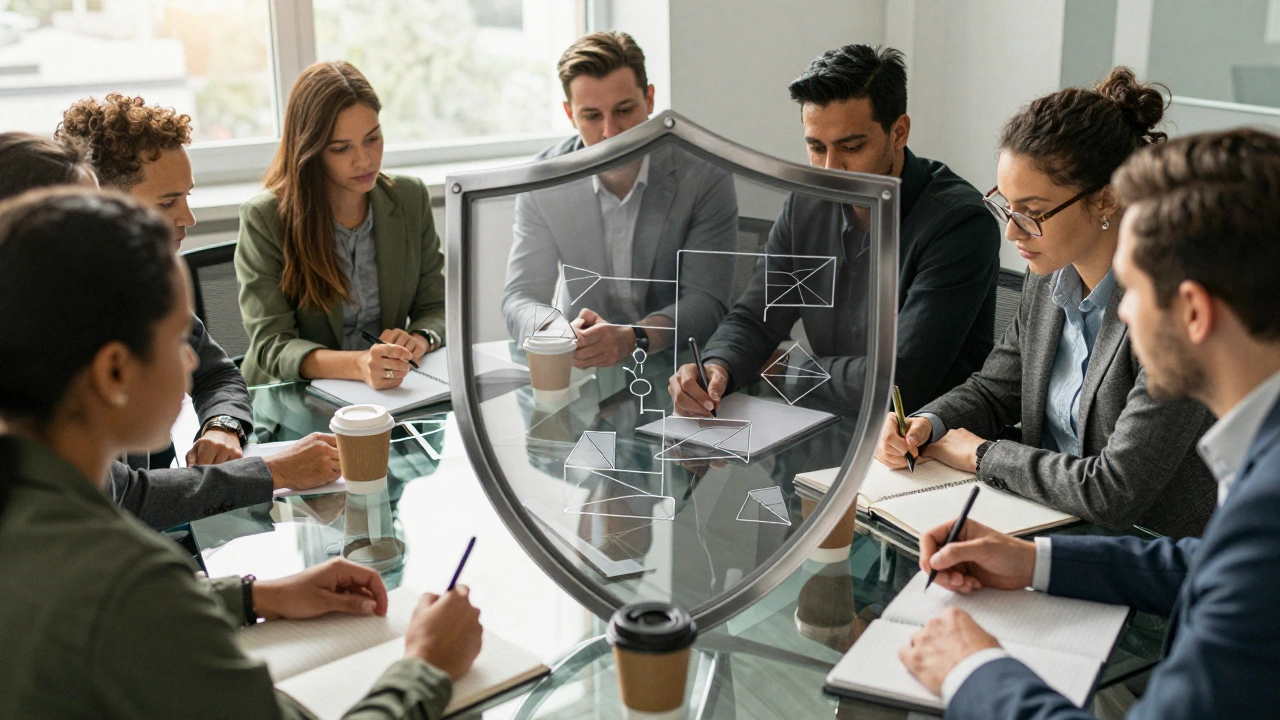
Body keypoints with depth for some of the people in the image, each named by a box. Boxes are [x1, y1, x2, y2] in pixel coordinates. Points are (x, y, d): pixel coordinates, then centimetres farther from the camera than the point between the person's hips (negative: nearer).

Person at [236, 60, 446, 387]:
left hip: (391, 397, 3)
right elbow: (271, 345, -16)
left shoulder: (411, 198, 3)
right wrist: (358, 365, -36)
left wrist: (420, 339, -18)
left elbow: (437, 307, 7)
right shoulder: (264, 219, -10)